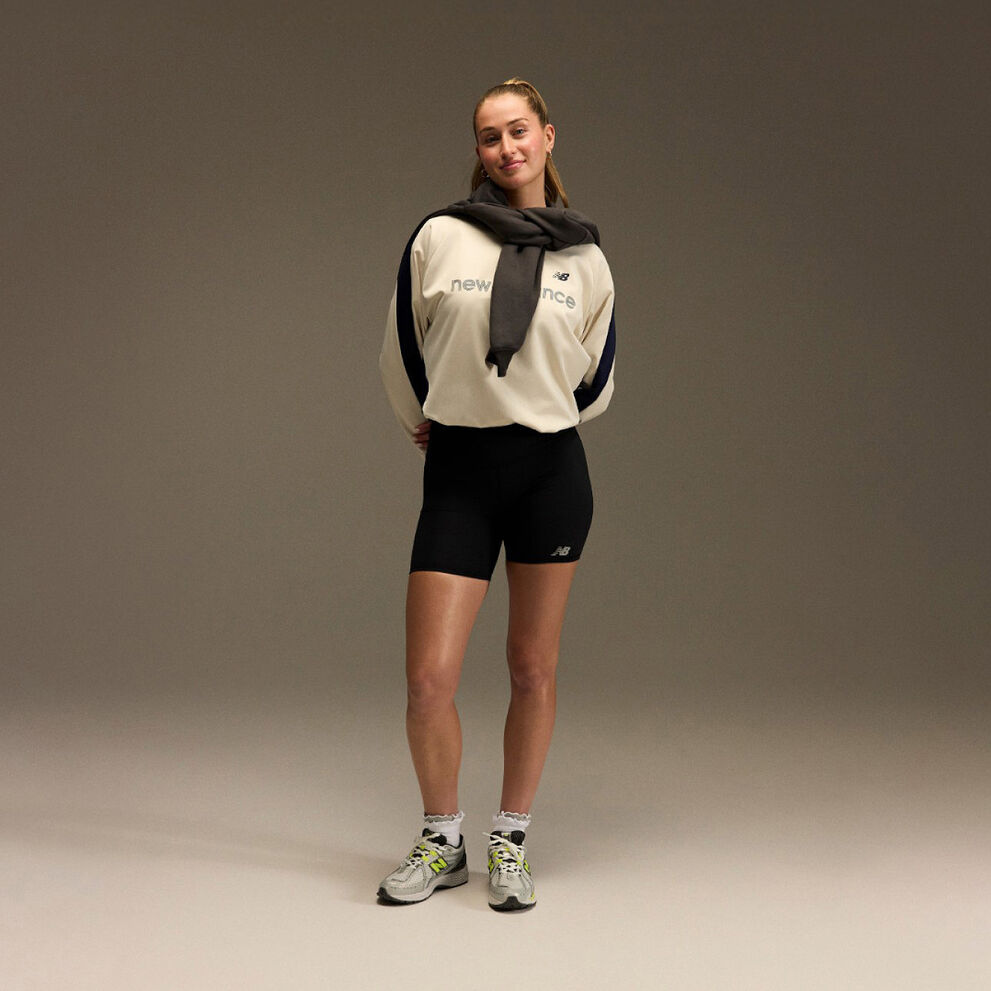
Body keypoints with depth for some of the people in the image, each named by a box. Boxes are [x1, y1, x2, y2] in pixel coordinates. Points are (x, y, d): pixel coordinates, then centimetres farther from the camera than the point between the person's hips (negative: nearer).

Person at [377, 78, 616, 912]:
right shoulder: (440, 238, -1)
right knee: (429, 680, -6)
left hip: (552, 472, 1)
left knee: (534, 670, 7)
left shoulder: (585, 258, 4)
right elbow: (402, 354, 10)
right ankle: (442, 843, 16)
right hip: (459, 471, -1)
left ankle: (511, 844, 23)